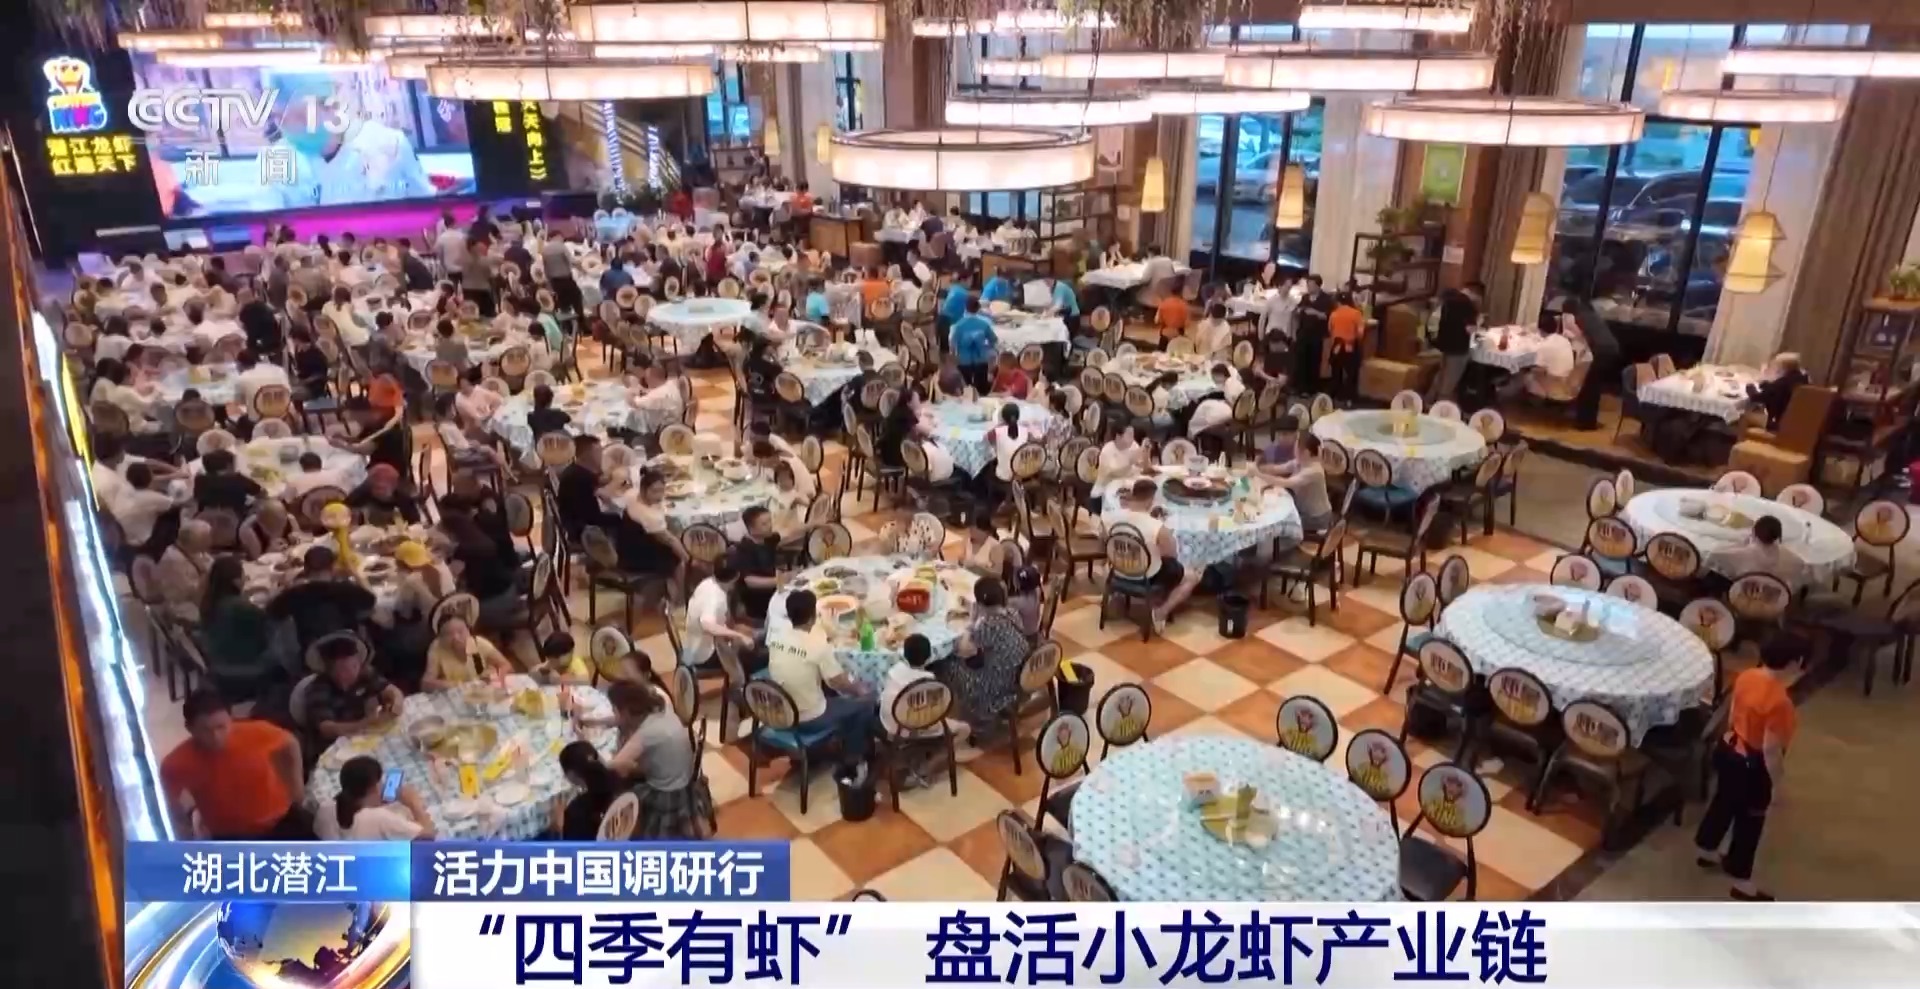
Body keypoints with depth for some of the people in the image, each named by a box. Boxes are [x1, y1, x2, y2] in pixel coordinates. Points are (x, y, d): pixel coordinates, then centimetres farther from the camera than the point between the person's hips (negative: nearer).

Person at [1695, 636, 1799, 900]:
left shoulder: (1746, 677, -9)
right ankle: (1741, 883, 29)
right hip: (1751, 766, -8)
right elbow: (1771, 750, -25)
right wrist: (1775, 782, -11)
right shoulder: (1779, 701, -32)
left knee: (1724, 801, 28)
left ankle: (1707, 852, 50)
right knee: (1749, 822, 12)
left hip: (1727, 749, 8)